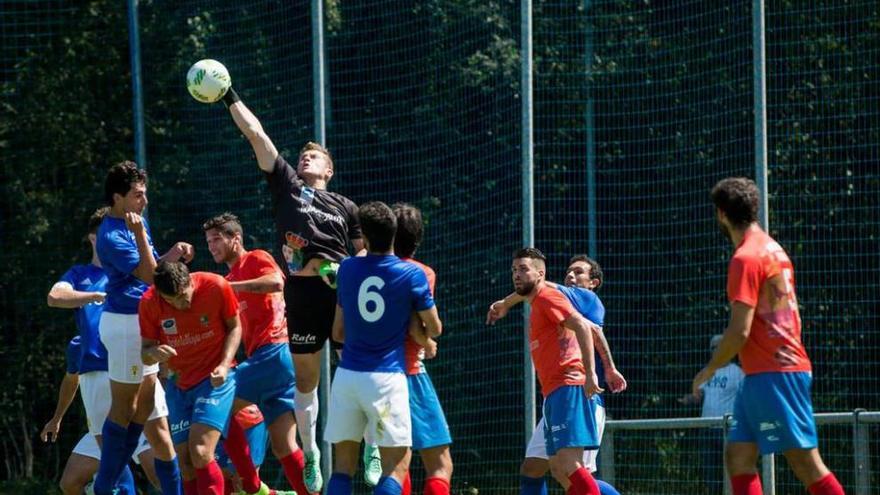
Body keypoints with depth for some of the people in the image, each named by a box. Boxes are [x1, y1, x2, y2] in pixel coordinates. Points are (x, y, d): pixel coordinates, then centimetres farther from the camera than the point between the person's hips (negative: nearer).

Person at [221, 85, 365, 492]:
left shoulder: (345, 207, 13)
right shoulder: (286, 185, 13)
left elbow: (365, 249, 17)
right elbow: (256, 135, 9)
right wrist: (231, 99, 6)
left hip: (341, 293, -1)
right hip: (300, 293, 1)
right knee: (305, 379, 6)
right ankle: (310, 453, 18)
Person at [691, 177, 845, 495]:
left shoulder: (745, 259, -13)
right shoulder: (773, 249, 16)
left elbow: (740, 331, -18)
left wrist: (710, 369, -4)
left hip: (771, 376, -10)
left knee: (805, 462, -9)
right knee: (738, 456, 8)